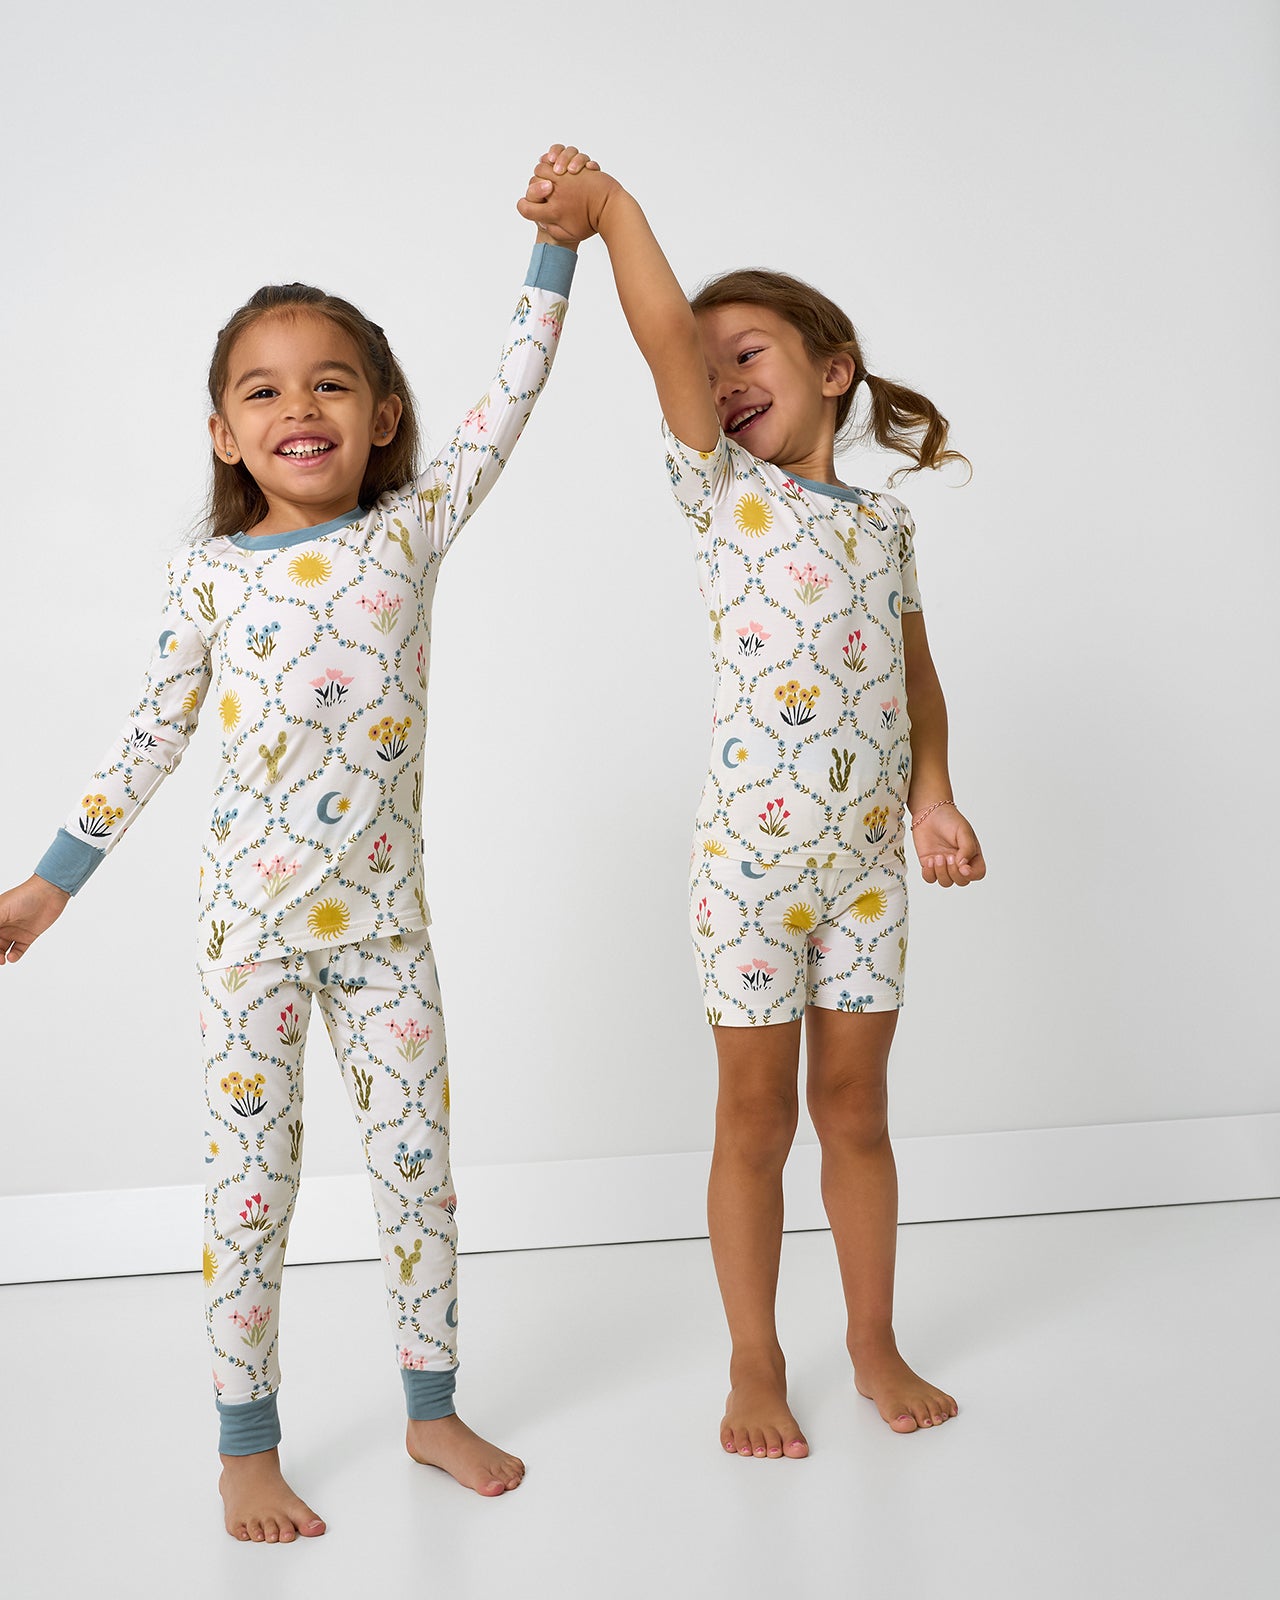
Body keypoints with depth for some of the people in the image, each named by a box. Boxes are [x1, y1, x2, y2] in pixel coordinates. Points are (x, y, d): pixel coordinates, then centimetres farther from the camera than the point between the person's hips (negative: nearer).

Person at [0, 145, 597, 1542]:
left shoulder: (410, 531, 1)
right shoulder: (208, 573, -1)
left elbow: (511, 398, 0)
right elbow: (153, 734, 5)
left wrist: (556, 244, -4)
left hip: (383, 914, 2)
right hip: (251, 916, -1)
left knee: (418, 1161, 10)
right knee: (252, 1178, 6)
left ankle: (433, 1409, 27)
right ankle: (246, 1444, 20)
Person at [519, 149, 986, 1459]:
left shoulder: (885, 521, 10)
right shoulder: (719, 487, -1)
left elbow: (915, 672, 13)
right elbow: (666, 333, -14)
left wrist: (932, 798, 2)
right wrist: (609, 205, -15)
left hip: (868, 851, 3)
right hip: (751, 846, -3)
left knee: (856, 1102, 12)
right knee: (757, 1111, 6)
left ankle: (874, 1342, 28)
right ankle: (755, 1363, 20)